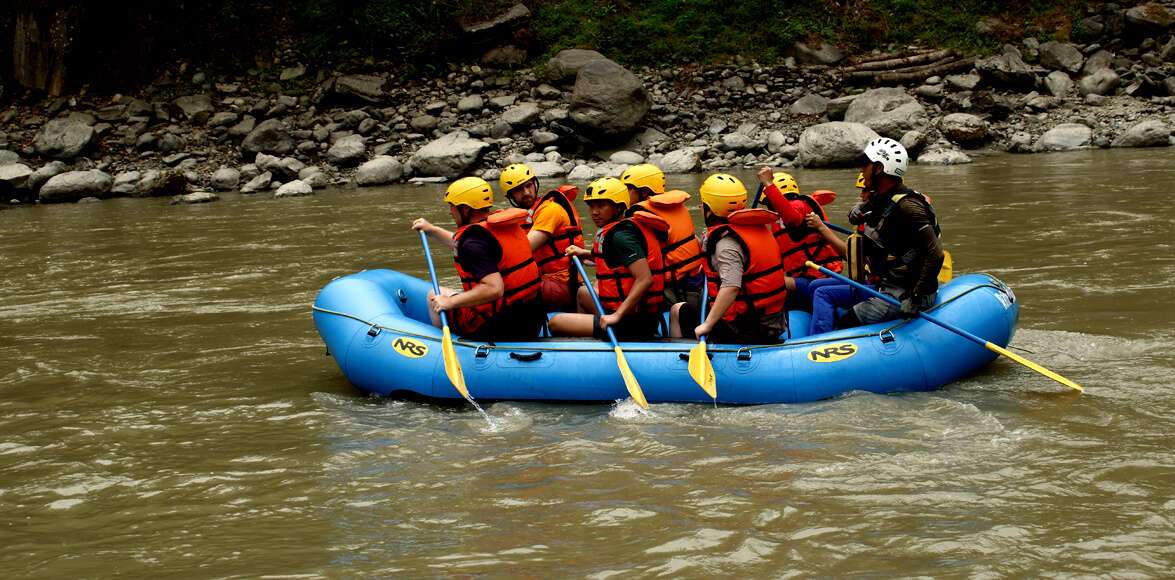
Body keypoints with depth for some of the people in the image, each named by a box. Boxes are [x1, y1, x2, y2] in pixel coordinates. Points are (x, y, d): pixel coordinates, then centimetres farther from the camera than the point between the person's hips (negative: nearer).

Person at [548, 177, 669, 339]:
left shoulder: (620, 236, -18)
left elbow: (645, 279, -28)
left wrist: (617, 315, -29)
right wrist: (586, 253, 29)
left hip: (634, 324, -11)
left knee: (556, 323, -6)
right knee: (583, 293, 35)